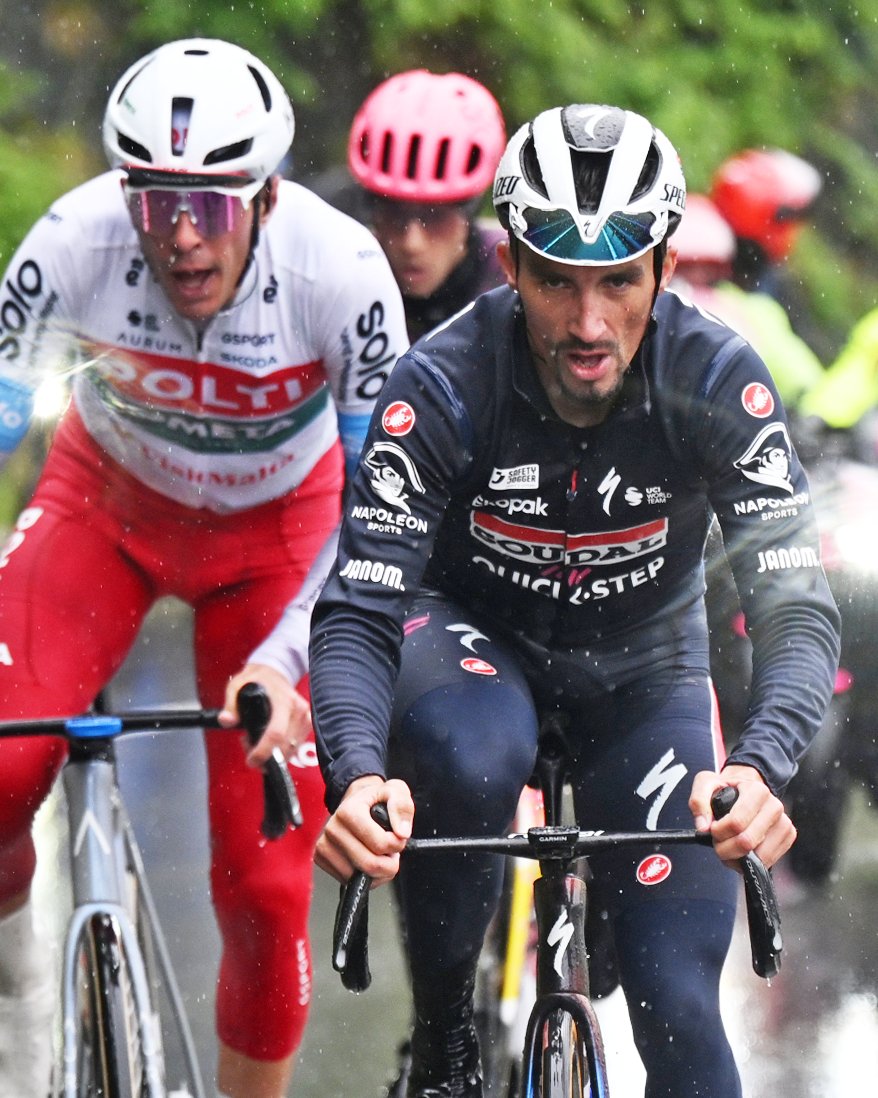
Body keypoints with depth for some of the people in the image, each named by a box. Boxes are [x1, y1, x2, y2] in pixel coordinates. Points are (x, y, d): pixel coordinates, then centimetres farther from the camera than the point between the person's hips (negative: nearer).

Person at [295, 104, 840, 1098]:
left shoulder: (717, 380, -26)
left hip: (641, 668, 1)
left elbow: (796, 609, -30)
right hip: (478, 637, -1)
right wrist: (357, 776, -53)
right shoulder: (442, 385, -29)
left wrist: (760, 767, -51)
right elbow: (357, 614, -32)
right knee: (470, 757, -37)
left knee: (679, 1010, -13)